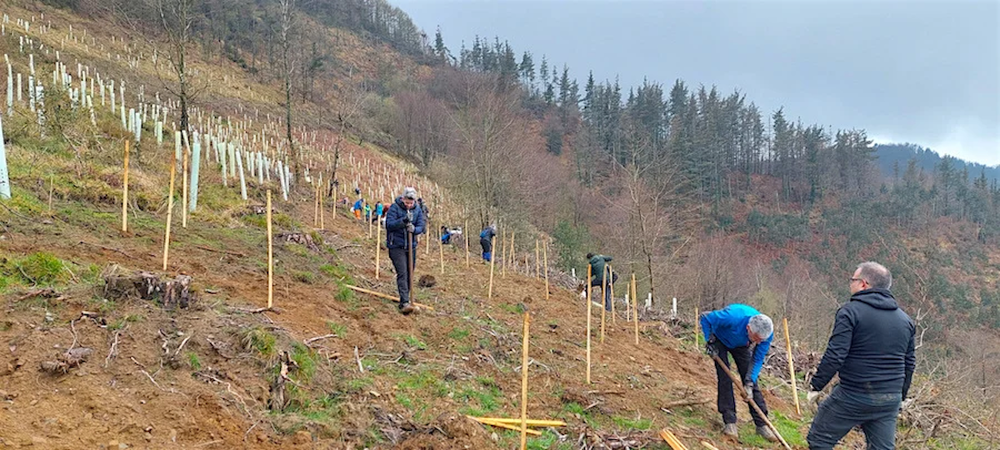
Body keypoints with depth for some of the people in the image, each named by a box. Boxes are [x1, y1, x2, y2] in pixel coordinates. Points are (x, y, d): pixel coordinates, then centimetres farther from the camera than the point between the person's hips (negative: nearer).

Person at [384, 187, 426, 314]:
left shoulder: (417, 210, 4)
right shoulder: (394, 207, -9)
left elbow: (422, 226, 0)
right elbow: (389, 224, -17)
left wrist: (414, 229, -22)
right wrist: (404, 220, -30)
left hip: (411, 246, 5)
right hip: (396, 246, -5)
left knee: (409, 274, 11)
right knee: (402, 274, -15)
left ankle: (404, 300, 25)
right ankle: (404, 303, -19)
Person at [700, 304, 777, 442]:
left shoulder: (767, 332, -30)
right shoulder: (733, 317, -44)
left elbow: (757, 359, -18)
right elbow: (705, 318, -27)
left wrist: (749, 382, -26)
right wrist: (710, 342, -25)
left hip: (740, 345, 3)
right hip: (720, 341, -3)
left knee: (751, 381, -1)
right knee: (725, 378, -14)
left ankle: (761, 424, 4)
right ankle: (729, 422, -8)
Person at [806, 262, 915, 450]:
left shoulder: (851, 311, -10)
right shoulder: (905, 320, 11)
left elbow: (834, 356, -17)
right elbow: (909, 363, 18)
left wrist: (815, 386, -8)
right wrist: (900, 396, 28)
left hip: (853, 397, -6)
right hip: (890, 402, 7)